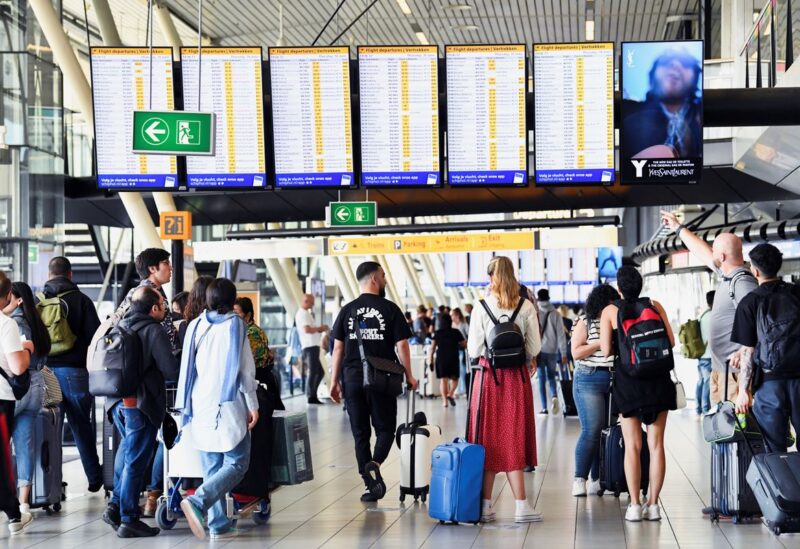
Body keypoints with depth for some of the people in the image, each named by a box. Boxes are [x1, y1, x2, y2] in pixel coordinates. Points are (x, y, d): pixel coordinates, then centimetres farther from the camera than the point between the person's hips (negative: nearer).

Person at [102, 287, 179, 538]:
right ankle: (128, 519, 6)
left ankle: (115, 505, 20)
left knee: (127, 449, 24)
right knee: (135, 461, 0)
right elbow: (172, 371, -16)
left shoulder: (120, 326, 10)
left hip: (117, 401, 7)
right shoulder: (154, 331, -11)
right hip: (141, 404, -7)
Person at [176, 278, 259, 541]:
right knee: (236, 464, -3)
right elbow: (246, 369, -5)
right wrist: (253, 405, 1)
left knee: (212, 467, 11)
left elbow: (187, 368, 10)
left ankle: (219, 526, 8)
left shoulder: (196, 326, 5)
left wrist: (185, 406, 18)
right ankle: (197, 502, -23)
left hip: (200, 405, 5)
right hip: (228, 405, -5)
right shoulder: (235, 325, -5)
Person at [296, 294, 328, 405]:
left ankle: (312, 395, 15)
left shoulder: (306, 313, 21)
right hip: (310, 346, -10)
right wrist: (319, 328, -11)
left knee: (320, 372, 13)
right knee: (313, 372, -8)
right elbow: (307, 329, -24)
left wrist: (320, 329, 11)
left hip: (313, 346, 10)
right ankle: (311, 396, -5)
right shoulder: (303, 314, -11)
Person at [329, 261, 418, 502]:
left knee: (360, 433, 9)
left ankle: (370, 484, 7)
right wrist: (409, 376, 6)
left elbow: (338, 348, 5)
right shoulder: (390, 309, -3)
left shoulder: (347, 310, 5)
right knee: (385, 428, 9)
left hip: (352, 379, 2)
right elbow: (401, 346, -5)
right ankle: (374, 464, -18)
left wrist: (335, 381, 11)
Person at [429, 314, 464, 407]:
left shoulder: (437, 333, -1)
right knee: (454, 378, 10)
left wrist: (430, 359, 3)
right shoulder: (456, 332, -2)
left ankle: (445, 400, 1)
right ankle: (450, 394, -13)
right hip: (453, 358, -1)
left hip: (441, 358, 1)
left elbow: (432, 347, -5)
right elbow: (464, 344, 4)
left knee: (443, 379, 4)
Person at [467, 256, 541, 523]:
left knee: (488, 440, 7)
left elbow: (473, 350, -5)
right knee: (514, 439, 6)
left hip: (489, 376, -1)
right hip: (518, 376, 1)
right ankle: (521, 506, 2)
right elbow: (535, 348, -2)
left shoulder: (482, 308, -6)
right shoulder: (526, 307, -4)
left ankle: (485, 506, 7)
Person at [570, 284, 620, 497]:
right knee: (591, 430, -12)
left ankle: (596, 480, 6)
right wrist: (600, 343, -13)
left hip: (615, 381, 5)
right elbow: (576, 352, -7)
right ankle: (579, 479, -6)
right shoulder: (584, 323, 1)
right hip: (589, 381, -5)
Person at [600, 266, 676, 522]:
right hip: (658, 380, 1)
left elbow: (606, 351, -6)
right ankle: (653, 504, 4)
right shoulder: (655, 305, 3)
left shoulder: (610, 311, -1)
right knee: (656, 443, 4)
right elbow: (671, 341, 2)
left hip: (627, 381, -1)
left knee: (632, 445, 4)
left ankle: (635, 505, 1)